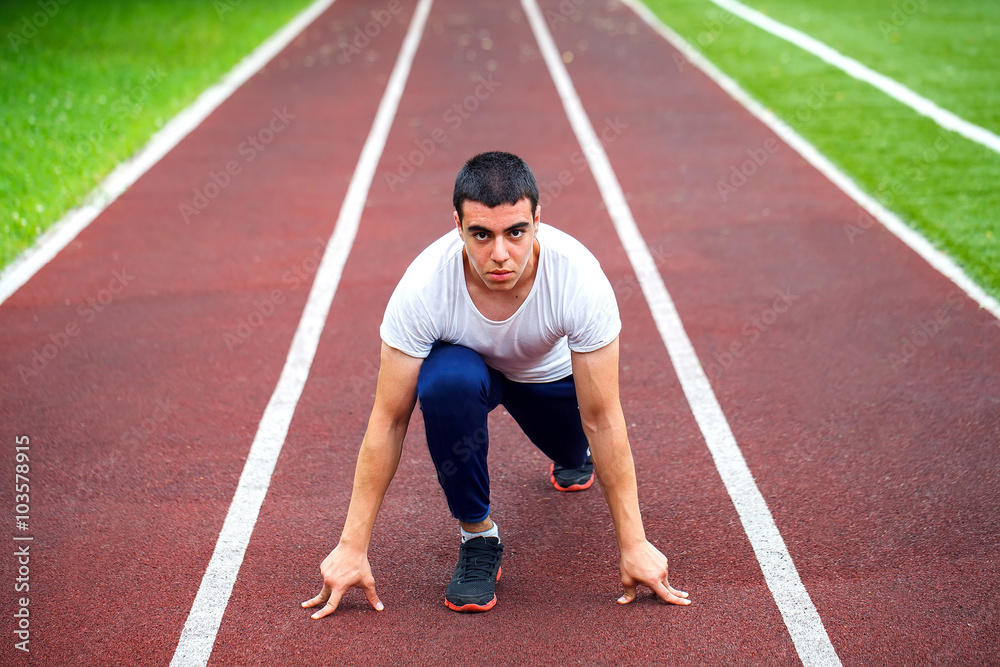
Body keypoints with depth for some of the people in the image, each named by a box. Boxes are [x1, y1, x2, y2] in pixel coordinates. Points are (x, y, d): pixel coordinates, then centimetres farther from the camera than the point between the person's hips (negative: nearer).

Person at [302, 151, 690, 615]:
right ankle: (477, 535, -12)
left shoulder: (581, 279, -36)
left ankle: (572, 454, 33)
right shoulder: (424, 285, -36)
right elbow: (389, 421, -28)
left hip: (552, 373, 3)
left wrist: (634, 545, -26)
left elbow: (604, 420, -28)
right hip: (469, 364, -3)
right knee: (447, 380, -34)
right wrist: (353, 546, -28)